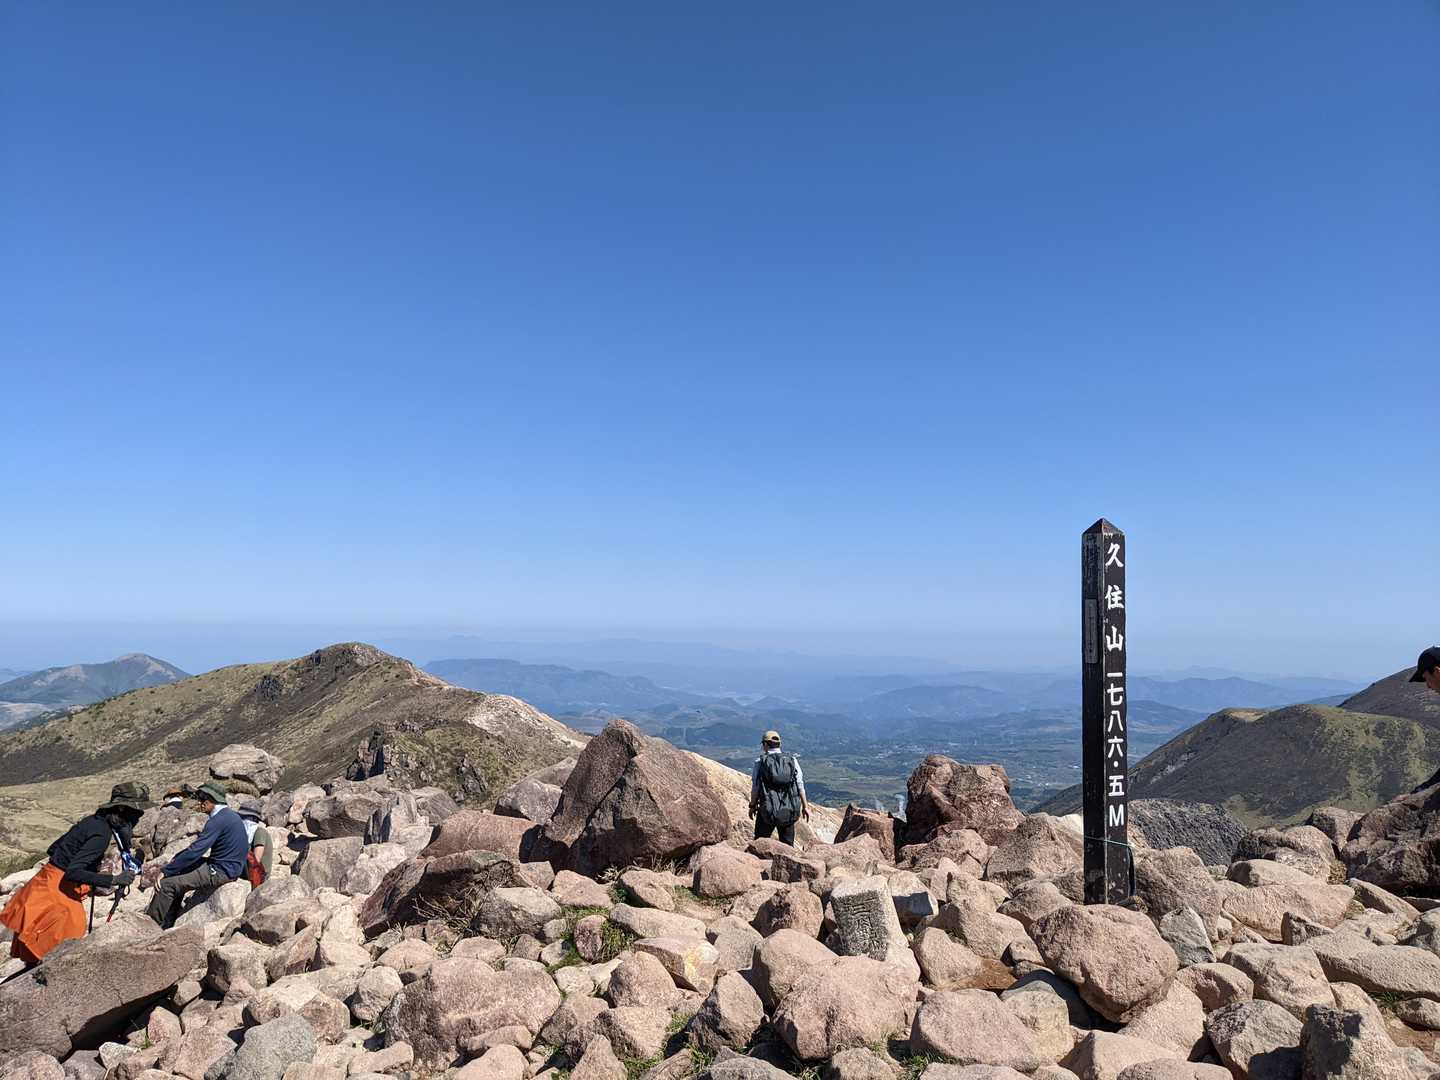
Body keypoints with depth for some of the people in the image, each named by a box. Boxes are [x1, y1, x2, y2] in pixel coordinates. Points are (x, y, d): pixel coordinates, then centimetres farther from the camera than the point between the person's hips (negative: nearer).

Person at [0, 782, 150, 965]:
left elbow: (53, 849, 13)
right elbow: (73, 872, -28)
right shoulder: (102, 834, -22)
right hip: (58, 890, -10)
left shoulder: (93, 821, 5)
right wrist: (114, 880, -28)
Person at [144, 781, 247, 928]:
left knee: (166, 884, -11)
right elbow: (198, 845, 21)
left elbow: (194, 851, -21)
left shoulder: (218, 821, -19)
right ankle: (168, 923, 20)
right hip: (229, 867, 10)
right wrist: (176, 858, 14)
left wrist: (165, 871, -14)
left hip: (221, 872, -10)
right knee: (178, 872, 20)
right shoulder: (229, 815, 12)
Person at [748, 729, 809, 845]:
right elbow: (800, 785, 4)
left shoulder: (760, 762, -4)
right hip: (790, 811, 2)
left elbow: (755, 787, -3)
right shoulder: (792, 760, 3)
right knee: (787, 843, 14)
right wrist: (805, 806, 12)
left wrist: (752, 806, 10)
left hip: (767, 810, -2)